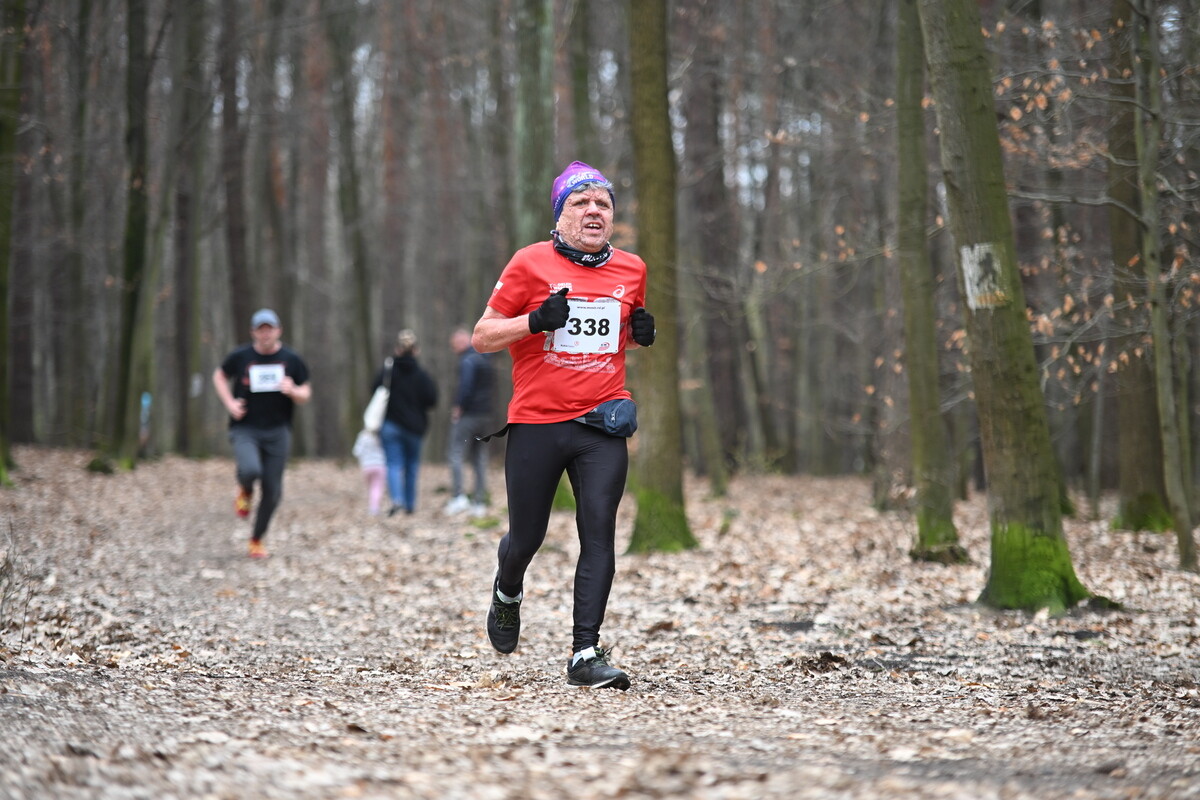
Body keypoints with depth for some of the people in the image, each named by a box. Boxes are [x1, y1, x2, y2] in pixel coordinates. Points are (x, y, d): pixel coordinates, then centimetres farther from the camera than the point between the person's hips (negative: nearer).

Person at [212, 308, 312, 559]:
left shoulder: (292, 360, 1)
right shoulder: (240, 357, -1)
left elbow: (305, 395, 6)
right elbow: (219, 376, 16)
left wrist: (293, 391, -18)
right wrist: (229, 403, 0)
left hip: (278, 432, 2)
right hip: (245, 430, -2)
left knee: (272, 490, 2)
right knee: (251, 470, -30)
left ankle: (257, 539, 23)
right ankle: (245, 491, 9)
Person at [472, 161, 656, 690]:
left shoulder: (631, 270, 10)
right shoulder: (532, 264, -2)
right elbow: (482, 337, -1)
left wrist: (640, 332, 3)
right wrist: (535, 320, -18)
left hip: (602, 426, 2)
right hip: (536, 423, -2)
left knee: (599, 532, -12)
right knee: (527, 537, 9)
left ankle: (585, 653, -10)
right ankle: (507, 593, 44)